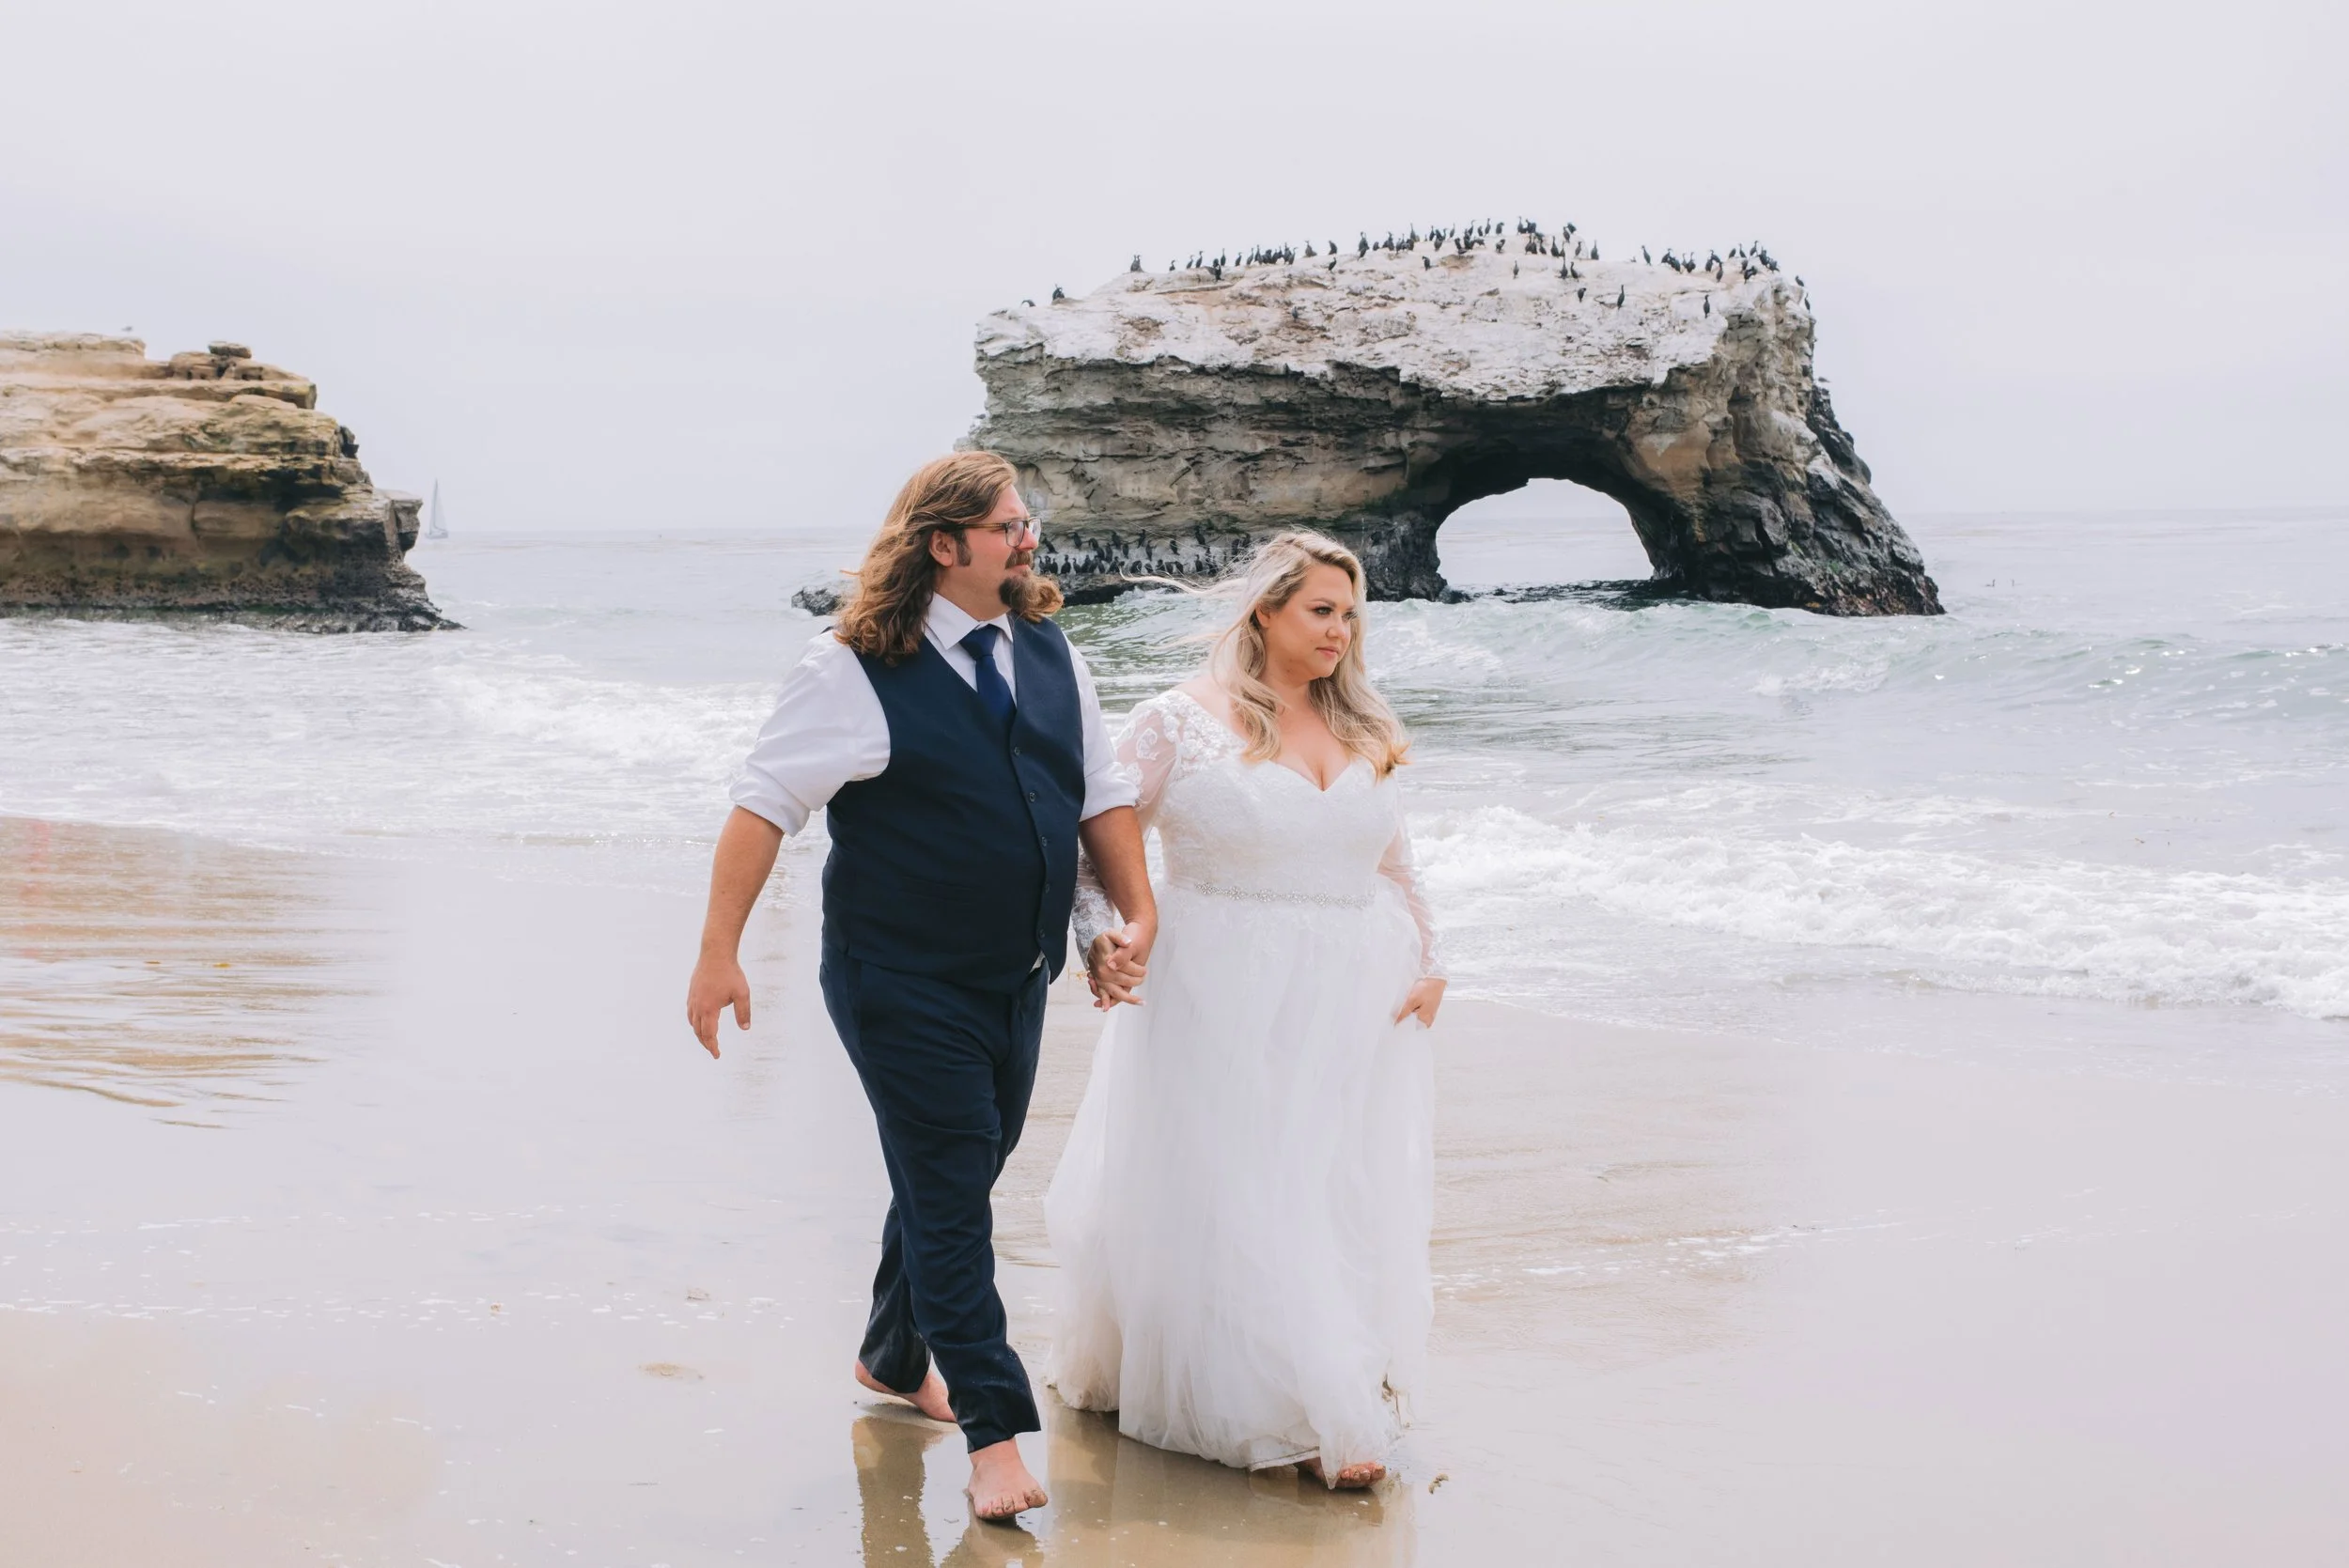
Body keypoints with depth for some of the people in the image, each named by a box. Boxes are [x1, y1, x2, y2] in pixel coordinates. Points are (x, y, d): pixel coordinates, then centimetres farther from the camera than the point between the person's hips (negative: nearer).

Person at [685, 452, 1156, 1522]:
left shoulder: (1047, 653, 7)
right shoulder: (856, 670, -12)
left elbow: (1099, 791, 14)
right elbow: (765, 804, -12)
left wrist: (1137, 913, 5)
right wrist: (719, 952, -16)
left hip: (1017, 980, 7)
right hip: (905, 983, -7)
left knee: (957, 1179, 18)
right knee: (949, 1193, -5)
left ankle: (893, 1360, 39)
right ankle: (993, 1431, -1)